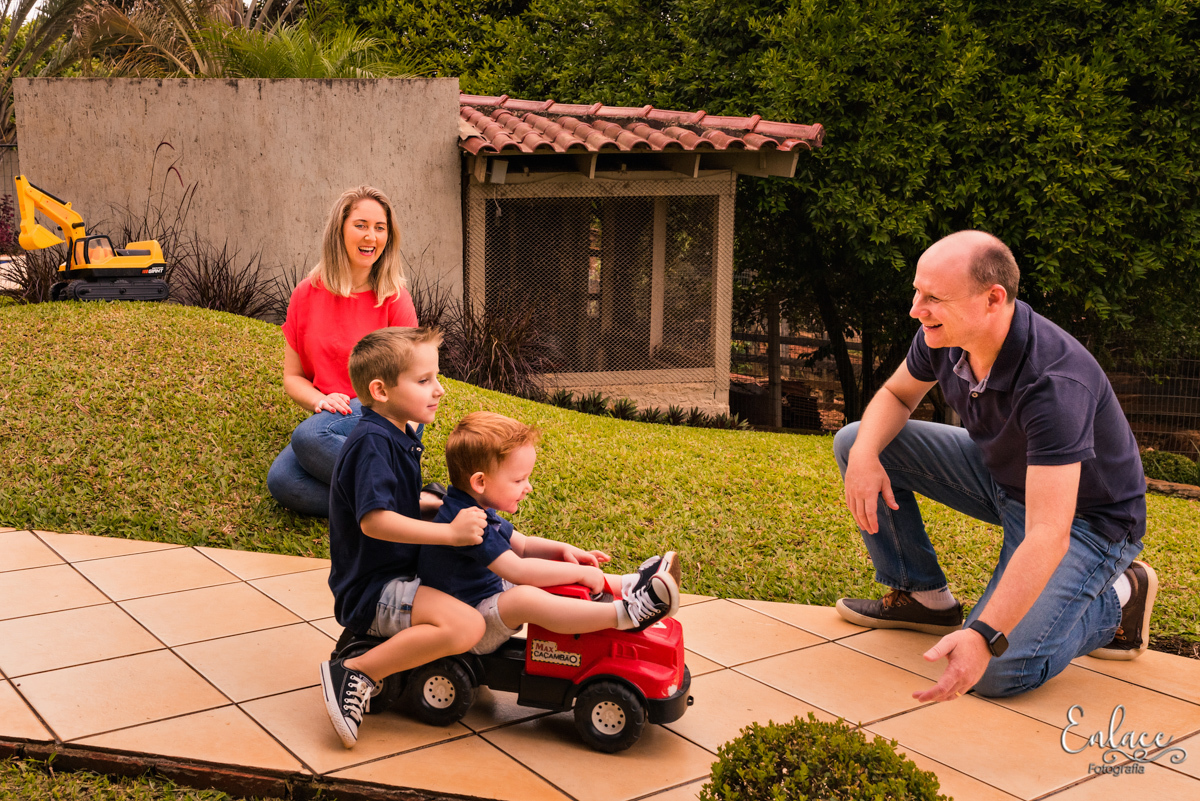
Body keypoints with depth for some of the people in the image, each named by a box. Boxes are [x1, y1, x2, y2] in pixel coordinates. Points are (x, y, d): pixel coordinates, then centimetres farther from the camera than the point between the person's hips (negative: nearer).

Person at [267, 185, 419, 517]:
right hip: (330, 417, 4)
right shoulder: (307, 294, 8)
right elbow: (292, 376, 12)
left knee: (308, 437, -34)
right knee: (280, 481, -28)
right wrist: (321, 400, -9)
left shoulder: (394, 299, 0)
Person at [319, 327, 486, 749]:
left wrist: (453, 507, 22)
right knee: (465, 624, -30)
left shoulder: (399, 437, 12)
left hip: (395, 574, 10)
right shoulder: (372, 442, -20)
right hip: (370, 592, -10)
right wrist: (449, 531, -30)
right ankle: (355, 672, -17)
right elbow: (373, 520, -30)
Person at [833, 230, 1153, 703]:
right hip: (999, 474, 7)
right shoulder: (943, 335, -16)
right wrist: (865, 454, -19)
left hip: (1085, 516, -7)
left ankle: (1116, 599, 5)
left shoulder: (1054, 383, -38)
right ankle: (922, 595, 9)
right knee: (855, 442, -4)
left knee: (997, 672, -24)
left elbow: (1048, 535, -42)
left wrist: (985, 637, -51)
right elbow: (896, 396, 4)